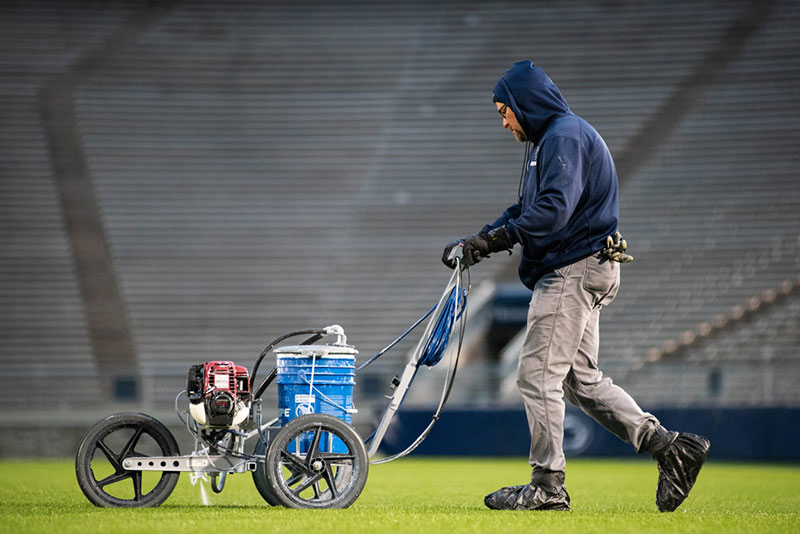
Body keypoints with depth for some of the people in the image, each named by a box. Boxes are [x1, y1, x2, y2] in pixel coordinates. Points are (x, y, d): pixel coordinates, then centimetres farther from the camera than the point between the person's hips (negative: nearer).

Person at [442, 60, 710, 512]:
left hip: (576, 269, -11)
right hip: (575, 273, 11)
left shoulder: (565, 135, -12)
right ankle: (669, 447, 9)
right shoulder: (548, 139, 22)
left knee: (539, 374, -9)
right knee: (583, 380, 11)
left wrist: (495, 239, -25)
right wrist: (476, 243, 8)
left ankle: (548, 486, -6)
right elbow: (526, 209, 21)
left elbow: (554, 208, -25)